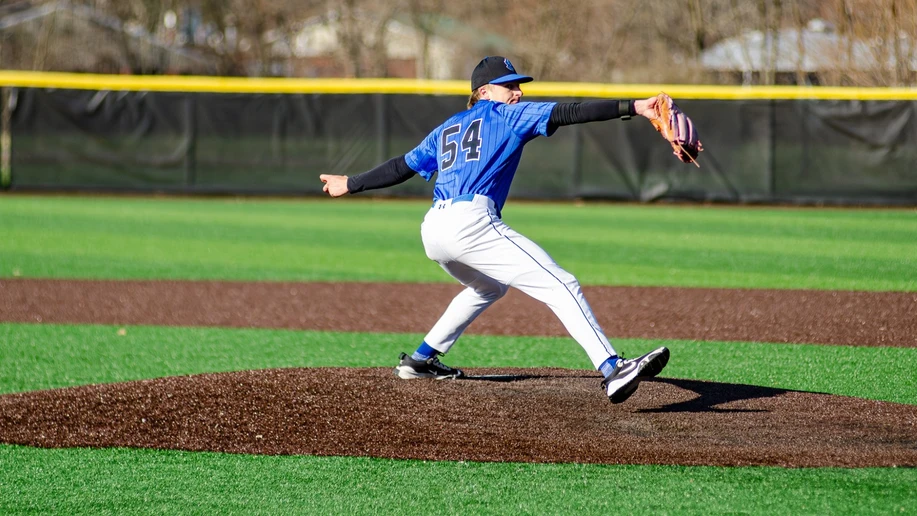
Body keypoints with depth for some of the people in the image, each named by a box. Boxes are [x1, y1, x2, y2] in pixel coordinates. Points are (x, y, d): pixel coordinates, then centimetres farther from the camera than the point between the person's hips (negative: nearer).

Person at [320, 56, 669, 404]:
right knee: (561, 286, -15)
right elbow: (568, 113, 0)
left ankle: (421, 360, 37)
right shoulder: (509, 116, 11)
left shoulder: (447, 130, 29)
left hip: (432, 231, 8)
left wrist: (351, 184, 43)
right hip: (471, 221, -8)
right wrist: (633, 108, -7)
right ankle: (613, 370, -32)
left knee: (490, 286, 36)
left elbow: (402, 167, 31)